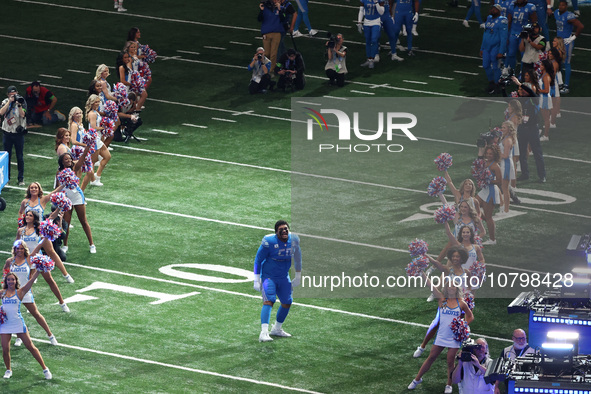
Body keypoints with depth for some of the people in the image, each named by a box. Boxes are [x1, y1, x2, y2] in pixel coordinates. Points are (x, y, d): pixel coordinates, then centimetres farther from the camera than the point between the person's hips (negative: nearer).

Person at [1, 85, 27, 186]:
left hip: (18, 133, -2)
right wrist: (10, 102, -17)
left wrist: (19, 104, -26)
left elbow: (22, 115, -14)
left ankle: (21, 178, 7)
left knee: (20, 157, 1)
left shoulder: (22, 101, -2)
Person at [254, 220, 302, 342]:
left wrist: (298, 276, 19)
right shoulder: (268, 242, -20)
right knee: (269, 301, -23)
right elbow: (258, 260, -11)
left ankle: (277, 329, 32)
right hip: (268, 276, -6)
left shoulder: (293, 240, -5)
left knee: (287, 303, 10)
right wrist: (256, 280, -13)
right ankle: (264, 332, -32)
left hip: (284, 277, 6)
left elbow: (297, 257, 14)